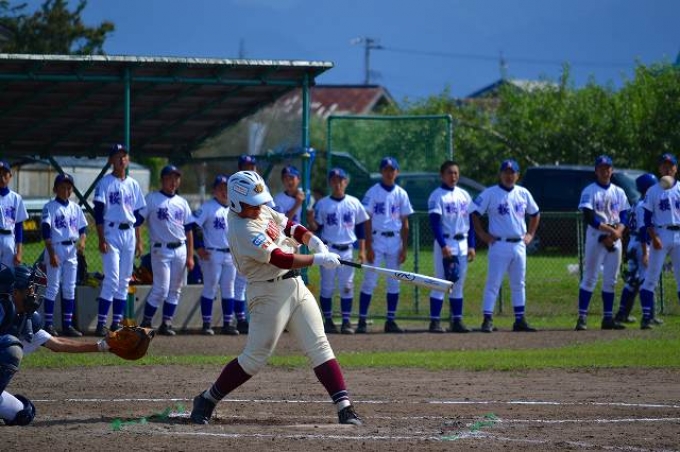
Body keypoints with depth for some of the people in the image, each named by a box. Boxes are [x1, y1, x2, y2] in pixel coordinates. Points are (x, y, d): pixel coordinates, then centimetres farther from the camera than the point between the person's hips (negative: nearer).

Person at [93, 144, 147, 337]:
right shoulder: (105, 183, -3)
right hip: (111, 233, -6)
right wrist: (101, 239, -15)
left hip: (129, 234, 6)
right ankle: (101, 323, -13)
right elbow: (98, 212, -8)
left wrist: (139, 241, 11)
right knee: (112, 279, -14)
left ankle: (117, 322, 10)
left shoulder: (133, 184, 13)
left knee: (124, 281, 5)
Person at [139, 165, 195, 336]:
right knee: (161, 289, -10)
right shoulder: (152, 199, 0)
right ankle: (146, 322, 1)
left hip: (180, 250, 5)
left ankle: (167, 323, 11)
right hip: (160, 249, -5)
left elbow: (189, 230, 14)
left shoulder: (182, 202, 13)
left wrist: (190, 256, 8)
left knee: (175, 289, 5)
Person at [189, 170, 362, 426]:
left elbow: (288, 226, 18)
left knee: (319, 347, -1)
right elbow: (281, 259, -25)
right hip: (268, 293, -8)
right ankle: (207, 401, 12)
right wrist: (318, 259, -21)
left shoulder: (262, 211, 6)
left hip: (295, 285, 8)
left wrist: (311, 239, -2)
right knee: (255, 358, -5)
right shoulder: (243, 230, -21)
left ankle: (344, 407, -5)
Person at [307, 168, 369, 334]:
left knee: (347, 286, 0)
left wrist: (362, 250, 4)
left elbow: (360, 227, 9)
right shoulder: (322, 204, 0)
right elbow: (316, 228, 1)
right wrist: (311, 222, -22)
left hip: (347, 251, 2)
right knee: (327, 286, 1)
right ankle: (328, 320, 9)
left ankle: (346, 321, 4)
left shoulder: (354, 203, 5)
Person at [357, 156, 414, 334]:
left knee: (394, 283, 5)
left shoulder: (401, 194, 8)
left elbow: (405, 223, 10)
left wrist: (404, 248, 4)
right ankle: (362, 320, -5)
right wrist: (368, 247, -10)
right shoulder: (373, 192, -1)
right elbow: (367, 221, -4)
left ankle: (391, 320, 11)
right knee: (369, 281, -6)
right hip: (377, 239, -4)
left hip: (395, 241, 4)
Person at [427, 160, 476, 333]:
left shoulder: (464, 195, 13)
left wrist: (471, 246, 7)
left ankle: (457, 321, 10)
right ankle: (435, 322, -6)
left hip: (462, 244, 6)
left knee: (458, 285, 8)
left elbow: (470, 222, 14)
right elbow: (435, 223, -13)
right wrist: (443, 245, -22)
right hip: (445, 243, -6)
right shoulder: (437, 196, -6)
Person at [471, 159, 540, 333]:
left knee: (518, 284, 9)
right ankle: (487, 320, -9)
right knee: (493, 283, -8)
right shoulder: (490, 194, -4)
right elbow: (475, 213, -4)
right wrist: (482, 234, -9)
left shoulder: (523, 194, 9)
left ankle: (520, 320, 15)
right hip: (499, 245, -5)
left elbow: (535, 213, 22)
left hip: (519, 245, 5)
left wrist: (530, 234, 13)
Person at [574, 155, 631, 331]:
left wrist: (618, 232, -11)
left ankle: (608, 318, 11)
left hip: (615, 238, 5)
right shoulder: (589, 191, -1)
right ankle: (582, 317, -9)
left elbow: (625, 217, 8)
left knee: (611, 280, 6)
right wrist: (610, 230, -19)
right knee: (590, 277, -8)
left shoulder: (619, 192, 14)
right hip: (596, 237, -5)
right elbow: (589, 217, -12)